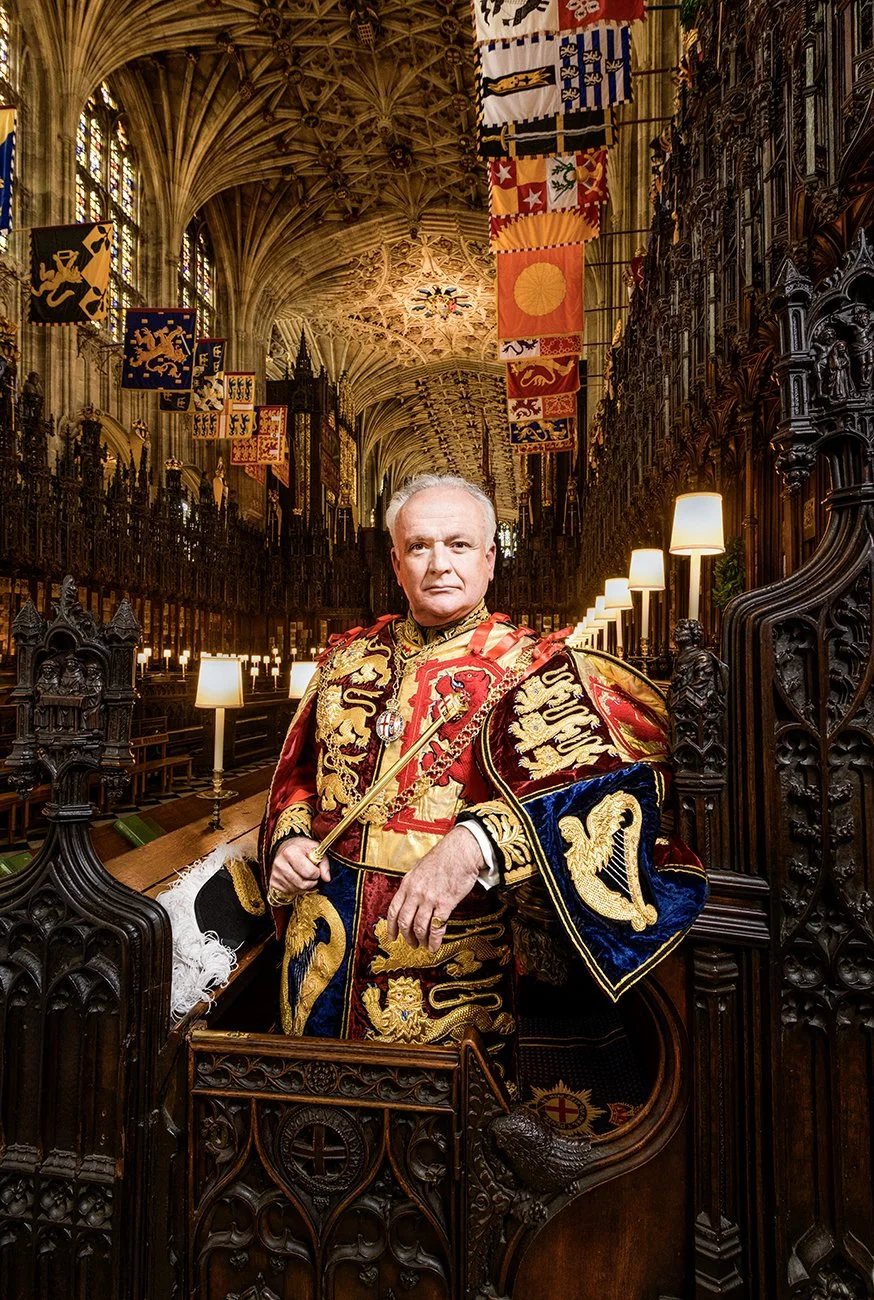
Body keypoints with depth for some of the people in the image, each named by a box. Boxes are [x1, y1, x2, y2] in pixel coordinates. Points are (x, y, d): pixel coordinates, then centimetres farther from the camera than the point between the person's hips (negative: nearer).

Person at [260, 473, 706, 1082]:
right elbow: (298, 773, 15)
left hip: (452, 958, -4)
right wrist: (289, 841, -4)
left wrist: (475, 845, -40)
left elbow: (597, 777, -27)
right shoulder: (348, 656, 6)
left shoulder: (530, 667, -9)